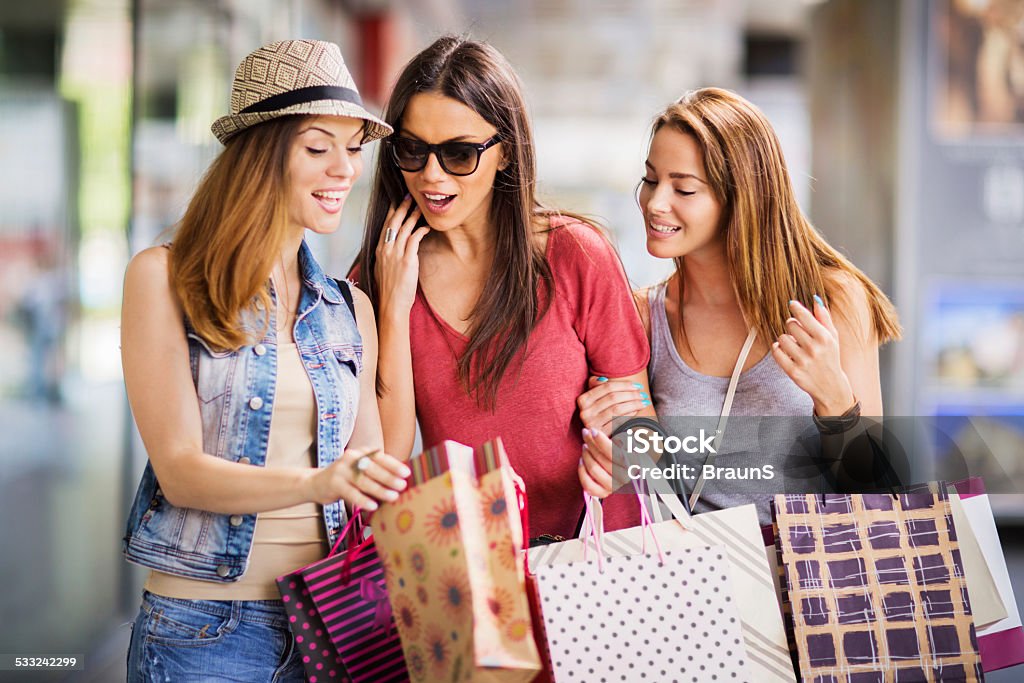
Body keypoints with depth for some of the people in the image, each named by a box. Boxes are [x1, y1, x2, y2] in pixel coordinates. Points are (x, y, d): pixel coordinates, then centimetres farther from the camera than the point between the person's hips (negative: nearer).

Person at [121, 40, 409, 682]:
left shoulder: (351, 309, 11)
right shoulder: (165, 278, -3)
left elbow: (369, 478, 9)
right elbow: (179, 470, -12)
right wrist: (316, 483, -28)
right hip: (204, 627, -4)